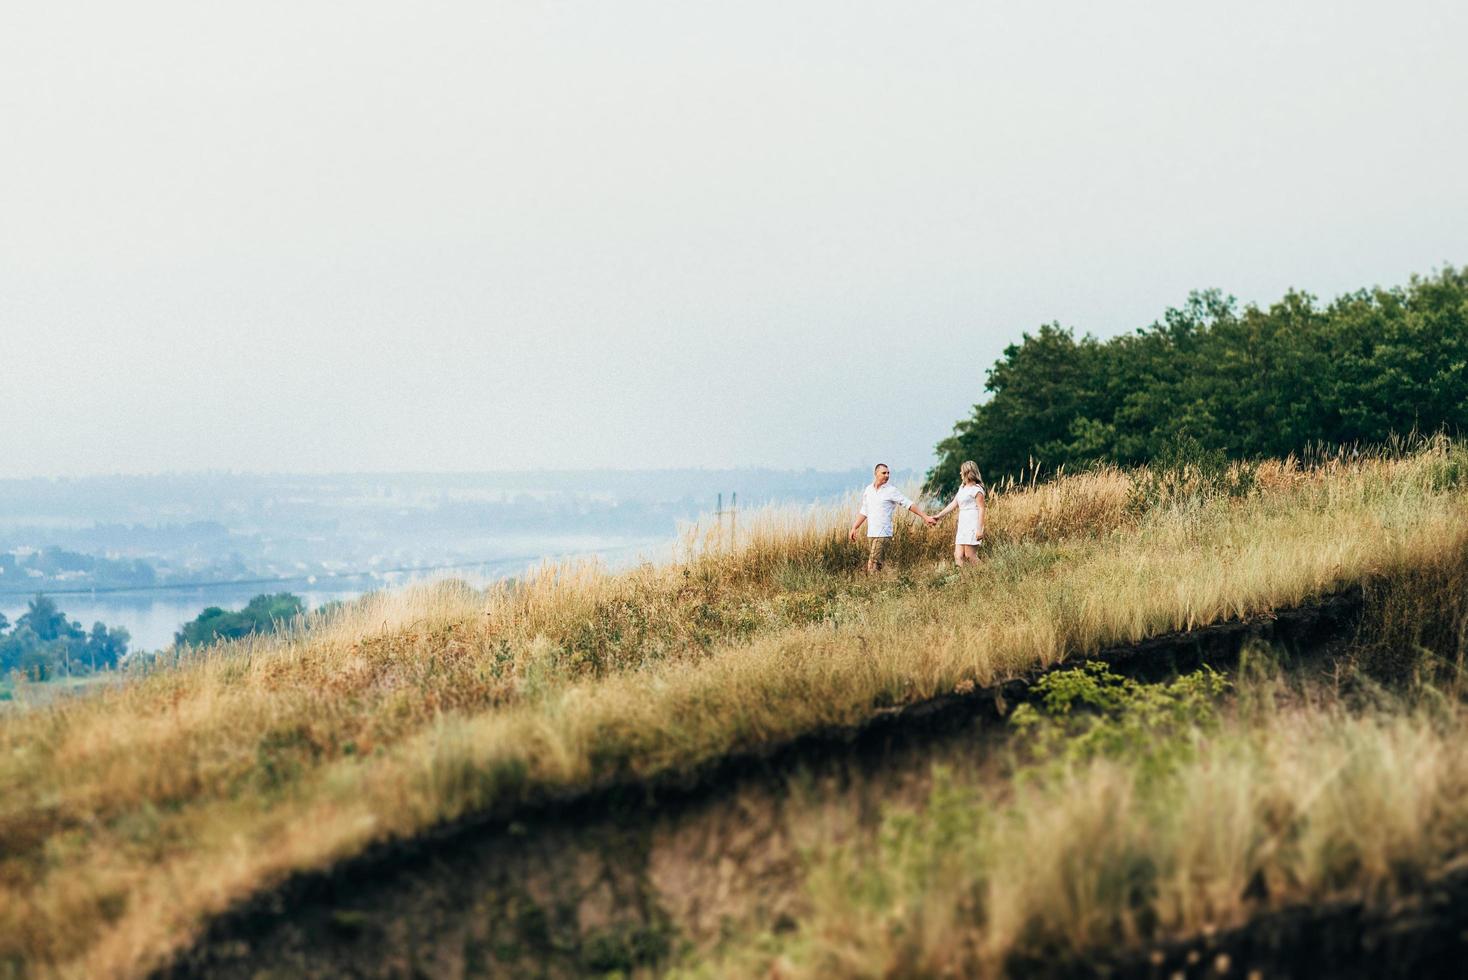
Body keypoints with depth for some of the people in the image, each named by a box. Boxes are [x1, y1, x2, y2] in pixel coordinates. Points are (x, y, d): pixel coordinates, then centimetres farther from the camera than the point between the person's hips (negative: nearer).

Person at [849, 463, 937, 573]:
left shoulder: (891, 491, -4)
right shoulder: (868, 490, 11)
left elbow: (909, 505, -2)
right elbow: (864, 512, 20)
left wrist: (925, 517, -5)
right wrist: (854, 528, 17)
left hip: (883, 534, -5)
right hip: (871, 534, 5)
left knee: (873, 564, -14)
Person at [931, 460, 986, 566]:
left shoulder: (976, 489, -7)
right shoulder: (962, 489, 20)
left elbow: (981, 509, -11)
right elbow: (953, 504, 24)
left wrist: (980, 529, -17)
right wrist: (939, 516, 22)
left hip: (972, 525, -9)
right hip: (962, 526, 9)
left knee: (970, 556, -12)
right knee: (958, 556, -2)